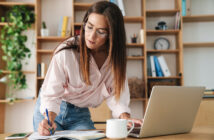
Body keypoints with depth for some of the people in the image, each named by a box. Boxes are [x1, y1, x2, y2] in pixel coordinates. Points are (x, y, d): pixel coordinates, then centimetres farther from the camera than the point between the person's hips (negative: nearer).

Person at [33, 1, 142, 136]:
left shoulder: (115, 57, -12)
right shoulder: (66, 52, -26)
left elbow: (116, 93, -11)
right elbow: (51, 94, -24)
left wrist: (125, 118, -28)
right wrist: (48, 121, -41)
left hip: (81, 114, 3)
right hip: (49, 111, -2)